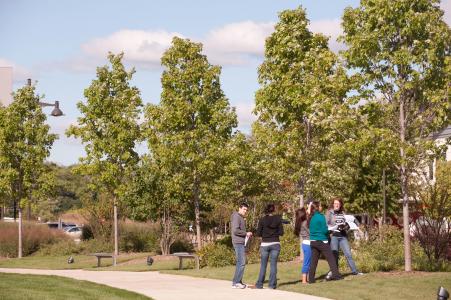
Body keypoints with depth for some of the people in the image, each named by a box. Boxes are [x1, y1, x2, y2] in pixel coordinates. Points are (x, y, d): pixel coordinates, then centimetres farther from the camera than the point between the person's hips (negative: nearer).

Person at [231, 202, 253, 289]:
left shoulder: (241, 218, 20)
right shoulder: (236, 217, -11)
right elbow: (235, 230, -21)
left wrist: (247, 234, 10)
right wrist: (246, 233, -13)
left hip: (241, 243, 11)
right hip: (238, 242, -11)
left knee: (240, 263, 11)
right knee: (242, 262, -13)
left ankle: (238, 281, 14)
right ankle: (236, 282, -12)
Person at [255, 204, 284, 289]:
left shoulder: (262, 220, -5)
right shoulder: (278, 219, -2)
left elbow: (258, 233, -3)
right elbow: (281, 232, 0)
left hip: (265, 244, -1)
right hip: (275, 244, 1)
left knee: (263, 265, 7)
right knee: (273, 265, 4)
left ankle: (259, 284, 8)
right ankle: (272, 284, 2)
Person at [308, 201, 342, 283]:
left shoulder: (310, 218, 7)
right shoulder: (321, 217, -13)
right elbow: (324, 230, -14)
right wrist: (328, 231, 9)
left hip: (313, 241, 6)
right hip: (322, 241, -6)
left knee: (313, 261, 8)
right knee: (331, 259, 2)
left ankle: (311, 279, 5)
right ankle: (335, 275, -3)